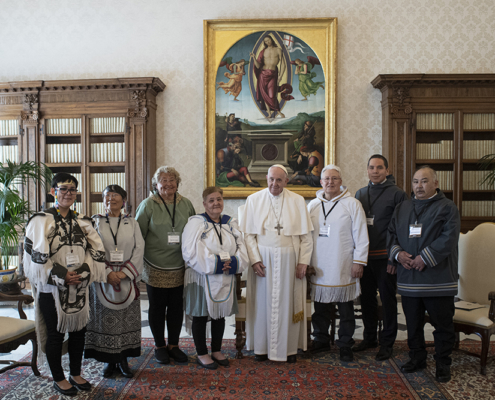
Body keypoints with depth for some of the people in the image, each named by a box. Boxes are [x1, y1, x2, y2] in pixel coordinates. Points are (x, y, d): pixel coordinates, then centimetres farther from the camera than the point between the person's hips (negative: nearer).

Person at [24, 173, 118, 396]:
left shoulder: (82, 222, 7)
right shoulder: (41, 221, -6)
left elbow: (96, 251, 6)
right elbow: (37, 256, -12)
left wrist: (82, 272, -4)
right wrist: (62, 275, -15)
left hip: (79, 287, 4)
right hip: (52, 288, -4)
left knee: (78, 330, 13)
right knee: (55, 334, 8)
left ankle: (76, 374, 31)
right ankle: (58, 379, 26)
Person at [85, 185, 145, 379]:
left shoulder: (132, 223, 6)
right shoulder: (95, 222, 4)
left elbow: (139, 248, 0)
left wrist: (124, 272, -11)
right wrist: (106, 273, -13)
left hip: (127, 278, 1)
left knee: (126, 318, 5)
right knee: (105, 318, 3)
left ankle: (123, 359, 18)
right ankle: (109, 360, 17)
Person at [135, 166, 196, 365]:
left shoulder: (186, 204, 5)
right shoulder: (148, 205, -5)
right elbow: (138, 235, -2)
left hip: (180, 268, 3)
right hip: (156, 268, -3)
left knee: (177, 307, 11)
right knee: (157, 308, 10)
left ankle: (174, 345, 28)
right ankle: (159, 346, 27)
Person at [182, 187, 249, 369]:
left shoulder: (230, 222, 7)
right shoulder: (196, 222, -9)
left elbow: (241, 247, 3)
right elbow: (191, 251, -19)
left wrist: (233, 262, -17)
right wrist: (216, 264, -21)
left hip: (225, 279, 5)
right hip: (202, 278, -5)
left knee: (220, 314, 15)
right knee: (201, 316, 7)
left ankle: (216, 351, 32)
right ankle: (202, 354, 23)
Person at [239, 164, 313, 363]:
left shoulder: (297, 201, 2)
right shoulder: (254, 200, 2)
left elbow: (306, 235, 2)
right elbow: (248, 234, 0)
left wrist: (303, 261, -5)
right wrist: (255, 259, -9)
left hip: (289, 259, 0)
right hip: (263, 258, 0)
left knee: (288, 303, 7)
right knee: (262, 302, 7)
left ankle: (289, 347, 22)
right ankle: (262, 346, 21)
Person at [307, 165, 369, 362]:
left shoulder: (352, 204, -2)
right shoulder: (313, 205, 9)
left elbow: (361, 236, -3)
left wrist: (359, 262, -8)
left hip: (343, 268, -3)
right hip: (318, 267, 3)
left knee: (346, 310, 7)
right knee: (320, 308, 11)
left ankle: (345, 345, 22)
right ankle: (321, 341, 28)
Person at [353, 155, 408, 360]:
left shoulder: (397, 194, -4)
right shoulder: (360, 193, 11)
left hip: (385, 258, -5)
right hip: (364, 256, 5)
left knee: (388, 299, 6)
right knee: (367, 298, 13)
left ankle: (387, 343, 20)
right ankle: (369, 337, 29)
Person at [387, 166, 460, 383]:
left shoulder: (447, 207, -3)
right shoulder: (402, 208, 13)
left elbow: (448, 238, -14)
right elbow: (391, 233, 12)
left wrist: (425, 258, -18)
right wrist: (397, 253, -6)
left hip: (438, 278, -5)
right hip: (408, 277, 5)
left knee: (442, 324, 6)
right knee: (413, 322, 15)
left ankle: (443, 364, 22)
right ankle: (417, 357, 31)